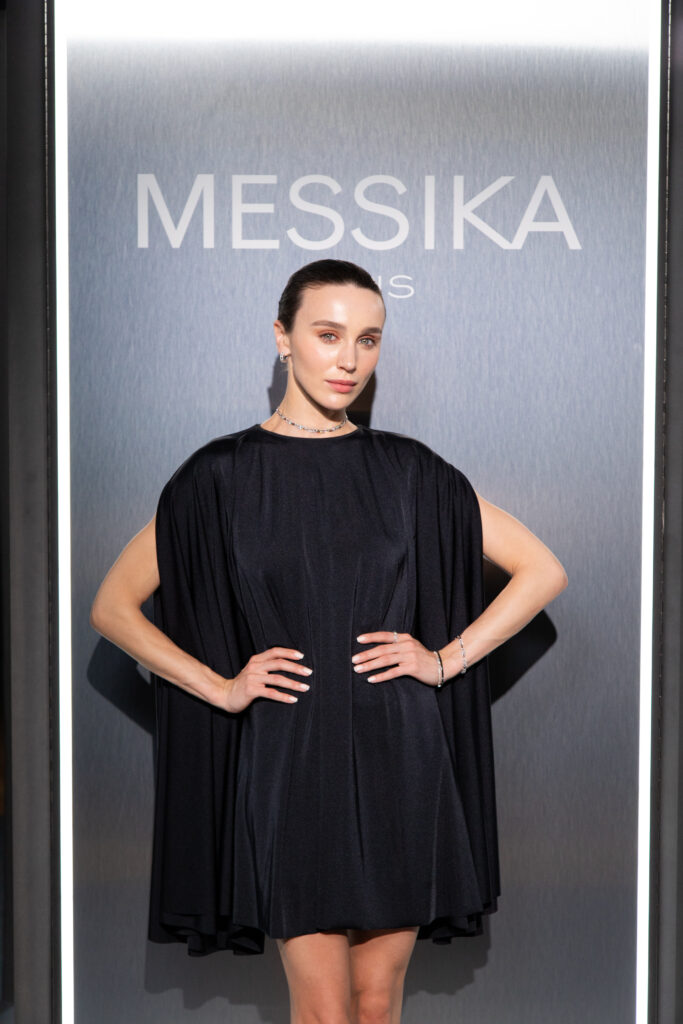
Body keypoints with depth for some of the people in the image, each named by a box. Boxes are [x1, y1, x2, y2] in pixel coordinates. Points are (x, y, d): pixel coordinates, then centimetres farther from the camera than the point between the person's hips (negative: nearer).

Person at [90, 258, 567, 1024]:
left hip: (399, 758, 2)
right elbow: (113, 606, 4)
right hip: (291, 761, -2)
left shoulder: (408, 470, 5)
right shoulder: (222, 474, 0)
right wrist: (220, 687, -4)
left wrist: (447, 658, -1)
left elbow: (543, 571, 9)